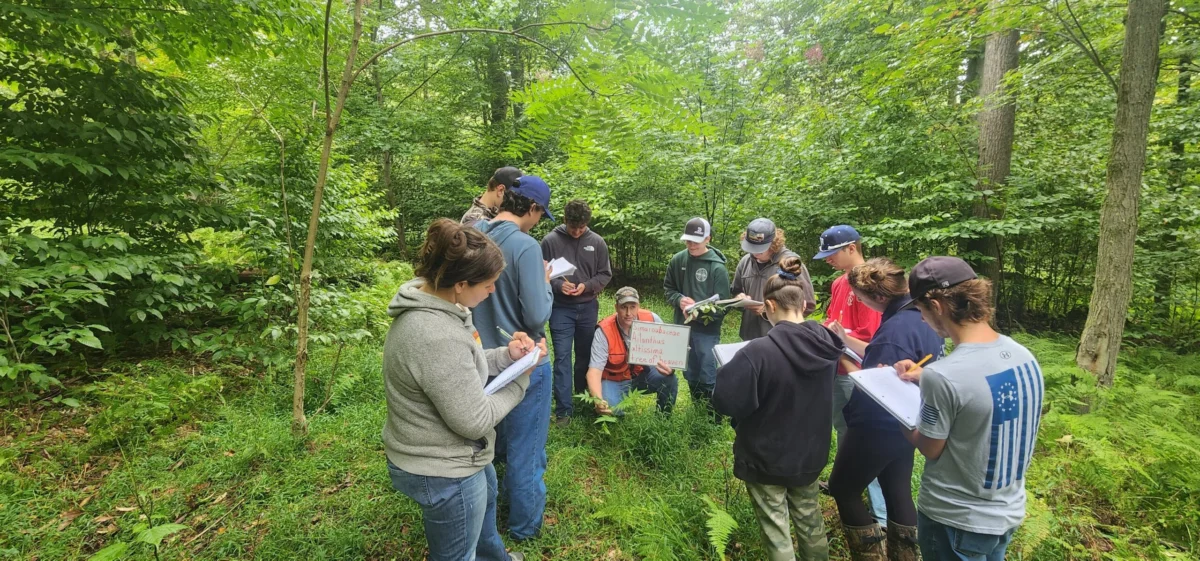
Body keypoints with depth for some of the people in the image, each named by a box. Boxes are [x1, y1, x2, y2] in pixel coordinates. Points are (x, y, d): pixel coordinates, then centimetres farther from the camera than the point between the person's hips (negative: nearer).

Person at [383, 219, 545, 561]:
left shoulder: (430, 303, -6)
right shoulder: (438, 337, -37)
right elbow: (475, 421, -27)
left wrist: (506, 355, -5)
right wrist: (520, 376, -15)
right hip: (442, 471, -11)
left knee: (487, 495, 36)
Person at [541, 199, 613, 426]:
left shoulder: (597, 242, -1)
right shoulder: (550, 240, -6)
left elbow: (605, 274, 4)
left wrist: (587, 286, -14)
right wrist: (558, 285, -18)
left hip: (588, 307, 3)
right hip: (560, 308, -2)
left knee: (585, 355, 15)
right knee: (562, 357, -4)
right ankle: (563, 409, 3)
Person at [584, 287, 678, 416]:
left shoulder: (652, 319, -19)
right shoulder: (604, 331, -25)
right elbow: (594, 370, -28)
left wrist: (670, 367, -35)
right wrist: (598, 400, -46)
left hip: (643, 373, 2)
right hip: (615, 379, -2)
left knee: (669, 379, -25)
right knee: (610, 410, -28)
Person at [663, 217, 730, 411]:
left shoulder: (717, 267, -12)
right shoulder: (678, 260, 0)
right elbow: (668, 288, 10)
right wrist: (679, 300, -10)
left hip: (707, 331, -4)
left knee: (708, 379, 3)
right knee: (690, 375, 18)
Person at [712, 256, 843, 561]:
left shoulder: (758, 352, -29)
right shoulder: (826, 343, -9)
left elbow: (724, 402, -27)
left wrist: (729, 371, -8)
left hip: (766, 457, -5)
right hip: (811, 453, 6)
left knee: (776, 532, 12)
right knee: (809, 519, 26)